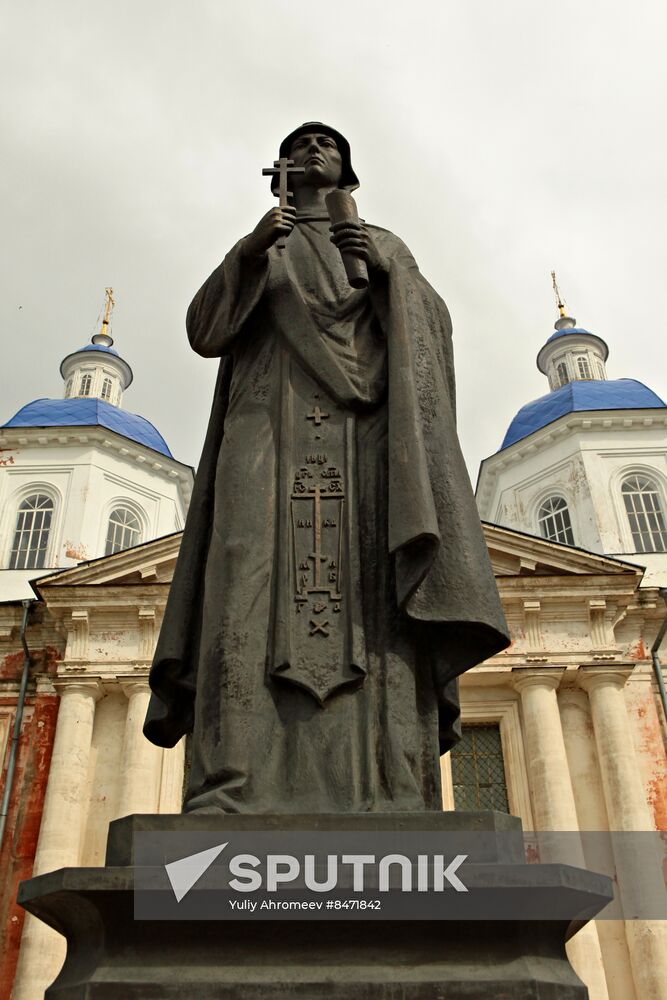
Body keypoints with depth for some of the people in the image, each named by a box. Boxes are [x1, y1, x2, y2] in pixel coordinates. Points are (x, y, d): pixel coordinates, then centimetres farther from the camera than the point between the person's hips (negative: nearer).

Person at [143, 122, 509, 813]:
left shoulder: (385, 243, 30)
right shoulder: (259, 249, 29)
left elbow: (433, 326, 15)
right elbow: (205, 330, 12)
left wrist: (389, 271, -3)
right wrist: (248, 251, -4)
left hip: (362, 426, 0)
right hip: (272, 422, 0)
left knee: (369, 592, -19)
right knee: (257, 576, -22)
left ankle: (387, 795, -28)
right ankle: (238, 791, -32)